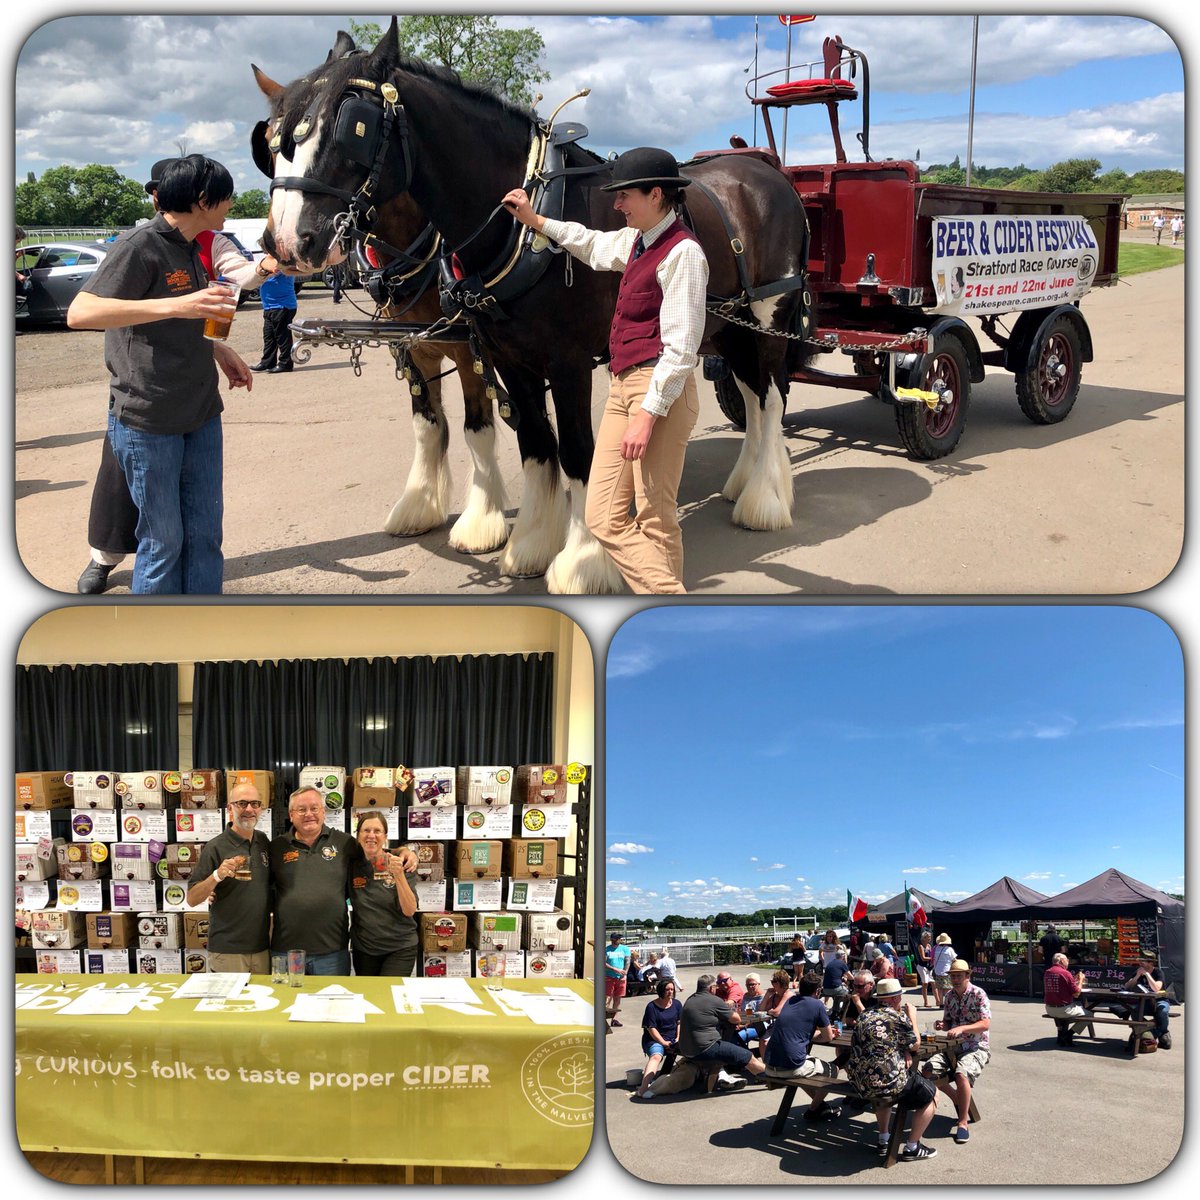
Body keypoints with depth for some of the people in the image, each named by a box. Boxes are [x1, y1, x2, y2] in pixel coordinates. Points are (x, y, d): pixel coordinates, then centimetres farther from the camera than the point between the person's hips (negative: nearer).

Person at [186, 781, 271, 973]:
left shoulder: (264, 842, 6)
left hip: (262, 948, 5)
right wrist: (217, 876, -27)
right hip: (227, 949, -5)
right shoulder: (215, 847, -10)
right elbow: (192, 899, -12)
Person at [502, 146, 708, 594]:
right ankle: (666, 593, 8)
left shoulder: (682, 253, -14)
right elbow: (594, 245, 38)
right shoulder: (637, 241, 13)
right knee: (604, 517, 4)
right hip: (622, 384, 9)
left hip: (661, 389, -9)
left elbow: (680, 348, -19)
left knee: (655, 520, -5)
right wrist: (535, 220, 37)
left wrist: (647, 414, -22)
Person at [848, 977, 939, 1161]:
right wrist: (912, 1016, 16)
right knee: (931, 1096, 13)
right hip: (888, 1082, -7)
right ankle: (911, 1148, 13)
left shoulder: (865, 1017, 11)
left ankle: (883, 1141, 37)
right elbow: (915, 1044, 5)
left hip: (861, 1085, 7)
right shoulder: (899, 1017, -9)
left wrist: (904, 1051, 7)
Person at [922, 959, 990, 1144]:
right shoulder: (949, 996, 10)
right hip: (953, 1046, 7)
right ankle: (959, 1100, 12)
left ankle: (963, 1122, -19)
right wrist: (941, 1025, -6)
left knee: (961, 1074, -34)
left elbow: (985, 1024, -19)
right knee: (929, 1071, -14)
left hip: (976, 1047, -6)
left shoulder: (978, 994, -10)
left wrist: (961, 1028, -31)